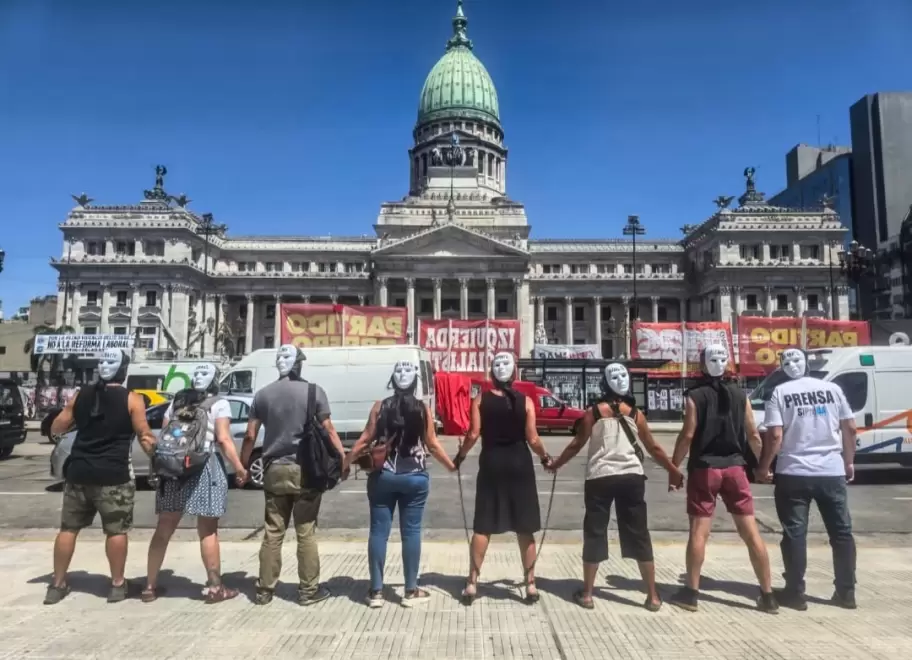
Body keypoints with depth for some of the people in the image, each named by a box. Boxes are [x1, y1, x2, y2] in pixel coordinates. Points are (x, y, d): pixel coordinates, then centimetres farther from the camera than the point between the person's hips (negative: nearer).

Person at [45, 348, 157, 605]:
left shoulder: (80, 396, 6)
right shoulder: (132, 399, -7)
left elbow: (56, 428, 15)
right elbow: (145, 436, -6)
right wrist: (153, 444, 12)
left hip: (79, 473, 4)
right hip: (114, 476, -4)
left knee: (69, 528, 16)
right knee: (116, 531, 5)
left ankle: (57, 584, 23)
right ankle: (117, 585, 12)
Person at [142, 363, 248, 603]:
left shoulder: (176, 402, 17)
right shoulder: (219, 404, 1)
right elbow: (224, 440, -7)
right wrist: (239, 467, -4)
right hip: (204, 467, -5)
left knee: (164, 528, 13)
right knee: (208, 530, 2)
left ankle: (150, 586, 21)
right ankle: (215, 588, 8)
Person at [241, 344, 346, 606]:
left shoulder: (263, 394, 5)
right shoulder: (313, 391, -4)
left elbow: (250, 436, 5)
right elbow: (328, 430, -7)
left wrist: (243, 467, 14)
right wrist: (344, 458, -2)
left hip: (274, 471, 3)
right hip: (305, 470, -3)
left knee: (272, 532, 11)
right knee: (306, 532, 4)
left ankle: (265, 590, 18)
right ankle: (309, 590, 12)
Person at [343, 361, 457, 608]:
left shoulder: (380, 407, -1)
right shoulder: (423, 409, -2)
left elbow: (365, 440, -1)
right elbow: (432, 444, 1)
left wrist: (345, 463, 11)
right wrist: (451, 466, 14)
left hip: (382, 476, 1)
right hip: (415, 477, -1)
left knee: (379, 530, 7)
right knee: (411, 531, 6)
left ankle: (376, 591, 12)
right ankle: (411, 591, 13)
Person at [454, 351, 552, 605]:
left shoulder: (480, 400, -3)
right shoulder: (525, 401, -3)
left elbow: (473, 434, -7)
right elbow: (532, 439, -6)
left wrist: (460, 455, 8)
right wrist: (545, 457, 12)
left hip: (491, 463, 0)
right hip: (519, 464, 0)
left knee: (482, 528, 8)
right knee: (525, 529, 10)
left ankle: (472, 584, 10)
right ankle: (530, 585, 16)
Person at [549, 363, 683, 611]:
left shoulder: (594, 411, 1)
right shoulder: (635, 413, 6)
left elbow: (577, 444, 4)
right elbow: (654, 448, 11)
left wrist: (556, 464, 18)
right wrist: (674, 471, 25)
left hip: (600, 478, -1)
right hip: (631, 477, 2)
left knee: (594, 534, 7)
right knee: (639, 536, 10)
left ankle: (586, 594, 14)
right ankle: (653, 596, 16)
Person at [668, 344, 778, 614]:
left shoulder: (695, 396, -6)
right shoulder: (740, 395, 6)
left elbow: (688, 435, -11)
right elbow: (753, 436, 7)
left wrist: (673, 469, -4)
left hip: (704, 469, -3)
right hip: (735, 468, 3)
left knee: (699, 531, 1)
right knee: (751, 532, 8)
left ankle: (691, 593, 7)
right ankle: (767, 595, 14)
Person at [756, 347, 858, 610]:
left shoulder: (781, 392, -5)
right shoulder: (832, 388, 5)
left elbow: (775, 435, -12)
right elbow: (850, 428, 7)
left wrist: (764, 467, -1)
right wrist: (849, 462, 19)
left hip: (793, 474, -3)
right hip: (832, 472, 3)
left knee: (795, 533, 4)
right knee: (841, 532, 15)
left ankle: (795, 593, 8)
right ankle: (846, 592, 21)